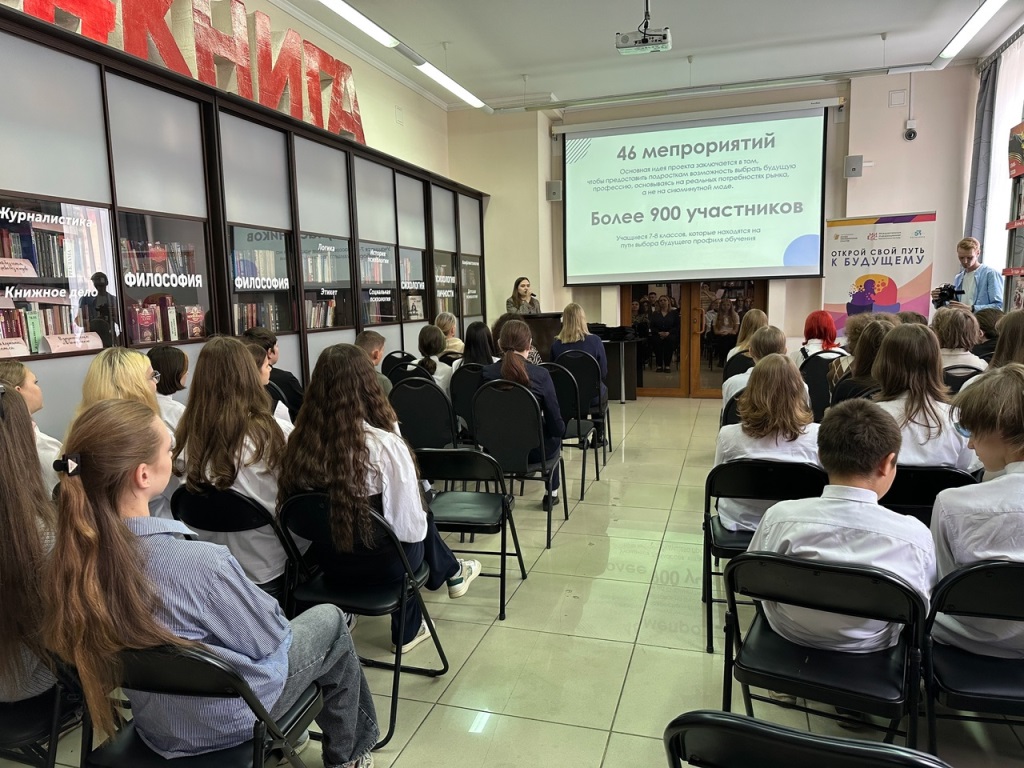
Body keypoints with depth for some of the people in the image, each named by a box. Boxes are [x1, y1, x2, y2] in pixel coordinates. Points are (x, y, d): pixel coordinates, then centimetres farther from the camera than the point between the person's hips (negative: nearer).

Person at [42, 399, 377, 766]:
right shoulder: (199, 562, -39)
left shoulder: (73, 554, -18)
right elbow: (267, 638, -22)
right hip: (226, 719, -6)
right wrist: (275, 622, 2)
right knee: (330, 621, 16)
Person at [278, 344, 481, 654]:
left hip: (327, 561, 4)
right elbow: (410, 528, -22)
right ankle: (451, 573, 52)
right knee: (422, 521, 24)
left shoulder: (301, 441, -14)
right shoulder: (385, 446, -27)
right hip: (381, 563, -4)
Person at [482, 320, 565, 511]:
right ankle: (552, 494, 41)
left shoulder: (485, 373, -13)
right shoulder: (540, 375, -19)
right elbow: (557, 427, -15)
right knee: (554, 437, 32)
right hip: (533, 451, -2)